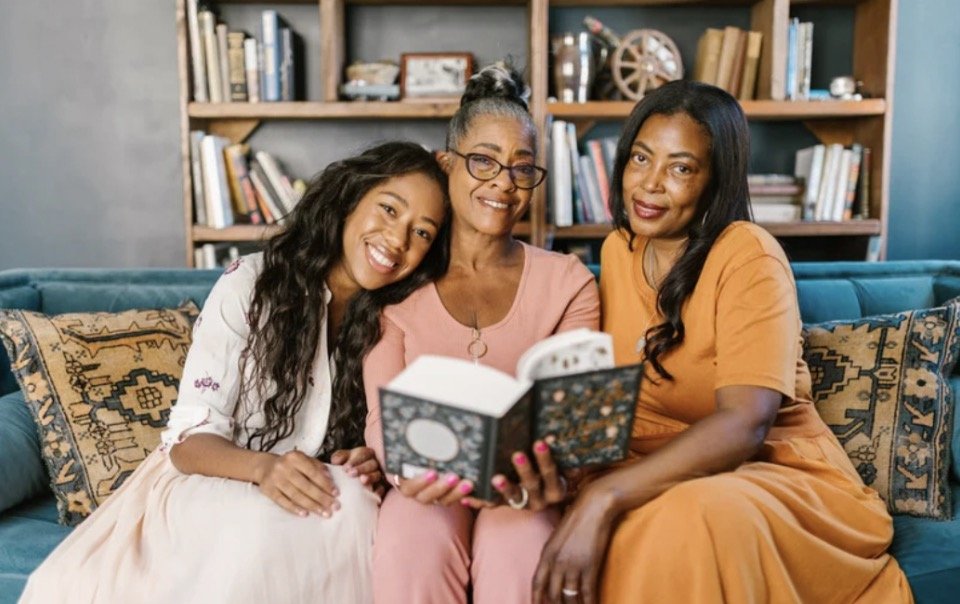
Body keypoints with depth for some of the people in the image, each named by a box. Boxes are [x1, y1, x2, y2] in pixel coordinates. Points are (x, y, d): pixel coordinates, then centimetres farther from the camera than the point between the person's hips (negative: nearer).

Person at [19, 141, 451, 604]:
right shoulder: (251, 283, -9)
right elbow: (190, 436, -11)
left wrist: (372, 463, -19)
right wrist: (263, 467, -32)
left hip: (320, 497, 2)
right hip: (208, 485, -2)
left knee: (350, 501, -33)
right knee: (264, 522, -36)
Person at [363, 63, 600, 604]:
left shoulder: (567, 282, 4)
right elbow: (383, 416, -4)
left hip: (521, 489, 0)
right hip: (429, 487, 0)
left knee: (521, 556, -32)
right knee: (412, 549, -32)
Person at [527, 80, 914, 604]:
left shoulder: (748, 256, -15)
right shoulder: (618, 250, 5)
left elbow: (744, 425, -25)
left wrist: (605, 496, -35)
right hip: (658, 475, 4)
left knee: (694, 516, -36)